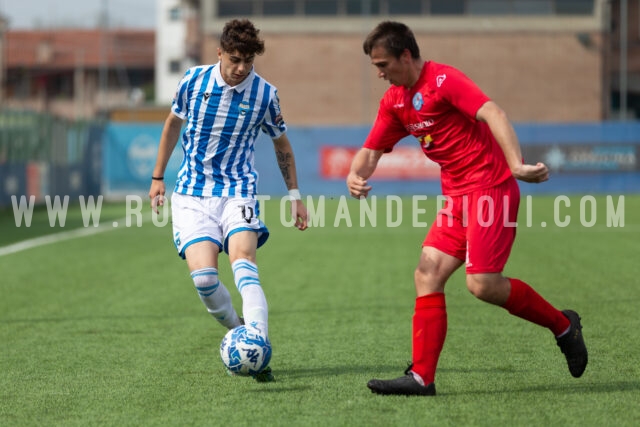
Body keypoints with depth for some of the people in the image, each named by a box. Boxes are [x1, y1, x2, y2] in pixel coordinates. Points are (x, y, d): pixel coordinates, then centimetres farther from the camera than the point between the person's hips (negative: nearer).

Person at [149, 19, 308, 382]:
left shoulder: (264, 94, -4)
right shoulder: (194, 80, -3)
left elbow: (282, 143, 13)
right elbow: (173, 123, 16)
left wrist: (295, 196, 15)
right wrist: (158, 177, 19)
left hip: (237, 191, -1)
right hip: (192, 194, 1)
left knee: (243, 260, -27)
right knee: (203, 275, -18)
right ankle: (240, 334, 9)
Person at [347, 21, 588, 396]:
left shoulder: (443, 80, -14)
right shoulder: (395, 100, 13)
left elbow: (493, 114, -27)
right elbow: (372, 150, 19)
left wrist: (516, 164, -40)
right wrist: (355, 176, -5)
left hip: (490, 187, -9)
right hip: (457, 196, 9)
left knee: (482, 284, -17)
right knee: (427, 275, -2)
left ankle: (562, 325, 4)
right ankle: (422, 377, -2)